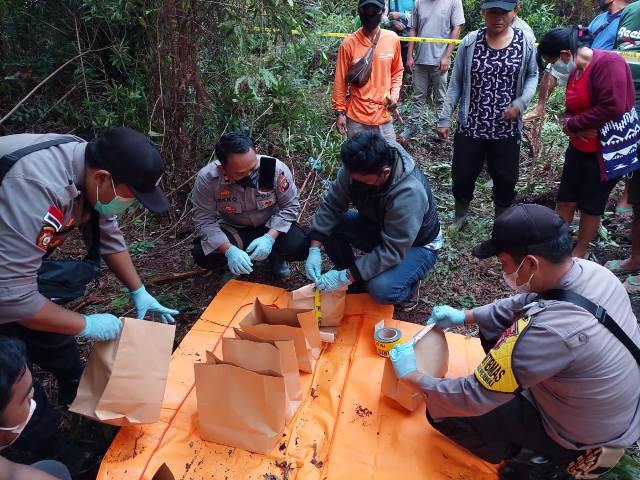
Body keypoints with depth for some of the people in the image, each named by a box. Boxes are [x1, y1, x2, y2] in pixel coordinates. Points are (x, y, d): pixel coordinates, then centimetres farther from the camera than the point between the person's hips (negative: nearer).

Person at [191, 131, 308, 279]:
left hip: (271, 226, 0)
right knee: (203, 256, -27)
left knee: (300, 246, -27)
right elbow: (204, 220, -20)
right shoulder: (207, 178, -26)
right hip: (232, 230, 0)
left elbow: (290, 206, -15)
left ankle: (275, 256, 8)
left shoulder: (276, 169, -27)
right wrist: (229, 250, -35)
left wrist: (269, 238, -30)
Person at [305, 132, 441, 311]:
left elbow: (391, 251, -35)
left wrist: (346, 277, -34)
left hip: (416, 245, -6)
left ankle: (408, 285, 5)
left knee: (381, 289, -32)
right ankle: (354, 283, 6)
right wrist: (315, 249, -23)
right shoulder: (356, 167, -22)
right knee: (328, 226, -16)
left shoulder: (409, 193, -39)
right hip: (377, 227, 6)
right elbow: (331, 204, -13)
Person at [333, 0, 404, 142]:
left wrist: (394, 95, -2)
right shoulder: (348, 43, -7)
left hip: (384, 116, 2)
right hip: (357, 117, -2)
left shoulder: (392, 39, 0)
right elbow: (340, 81, -1)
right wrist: (340, 112, -2)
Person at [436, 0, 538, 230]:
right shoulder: (469, 42, -6)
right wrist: (444, 118, -2)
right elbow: (456, 83, 0)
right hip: (470, 127, 0)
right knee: (462, 176, 10)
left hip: (507, 130, 1)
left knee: (505, 180, 11)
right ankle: (459, 217, 37)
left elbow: (532, 76, 9)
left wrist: (521, 103, -9)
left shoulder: (525, 43, -5)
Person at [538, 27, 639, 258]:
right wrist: (568, 124, -10)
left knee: (591, 205, 6)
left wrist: (573, 124, -17)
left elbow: (613, 107, -28)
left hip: (606, 151, -7)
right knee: (566, 199, 10)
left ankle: (579, 254, 22)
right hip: (579, 148, 7)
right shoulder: (575, 72, 7)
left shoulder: (608, 63, -19)